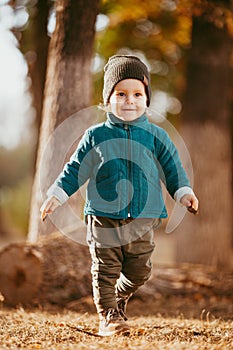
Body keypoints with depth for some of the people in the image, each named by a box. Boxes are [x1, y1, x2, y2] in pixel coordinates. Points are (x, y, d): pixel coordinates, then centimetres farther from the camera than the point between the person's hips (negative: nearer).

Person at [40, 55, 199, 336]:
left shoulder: (156, 137, 6)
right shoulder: (95, 136, 4)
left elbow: (172, 168, 10)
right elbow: (75, 169, 9)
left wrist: (184, 192, -4)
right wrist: (56, 195, 2)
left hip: (142, 218, 1)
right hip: (104, 218, -1)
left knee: (139, 271, 6)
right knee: (105, 270, -2)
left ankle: (119, 297, 35)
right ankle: (108, 316, 9)